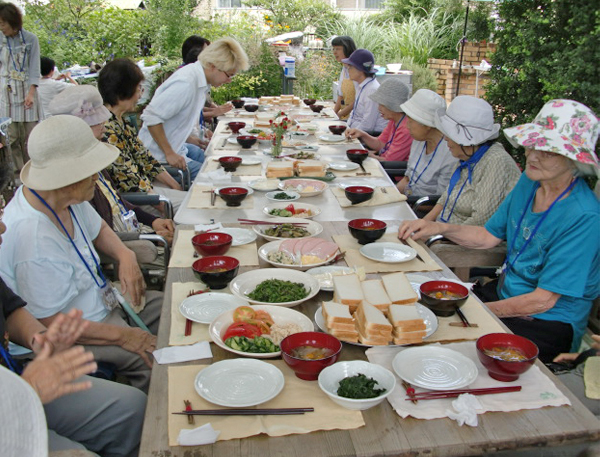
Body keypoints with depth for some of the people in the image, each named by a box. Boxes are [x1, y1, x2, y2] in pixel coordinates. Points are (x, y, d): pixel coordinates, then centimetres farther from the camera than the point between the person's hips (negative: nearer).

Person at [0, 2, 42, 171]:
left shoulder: (30, 39, -2)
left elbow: (34, 68, -4)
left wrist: (31, 93, -13)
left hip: (26, 91, -2)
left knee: (29, 135, 1)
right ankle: (18, 173, 8)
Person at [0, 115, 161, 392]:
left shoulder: (68, 197, -7)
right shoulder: (33, 237, -34)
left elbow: (98, 230, 15)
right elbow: (50, 325, -26)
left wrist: (125, 256, -6)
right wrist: (122, 336, -20)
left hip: (104, 300, 10)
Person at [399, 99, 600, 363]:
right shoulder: (529, 182, -2)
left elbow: (543, 300, -22)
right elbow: (488, 237, 7)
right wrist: (439, 228, -8)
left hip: (547, 324, -7)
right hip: (504, 292, 7)